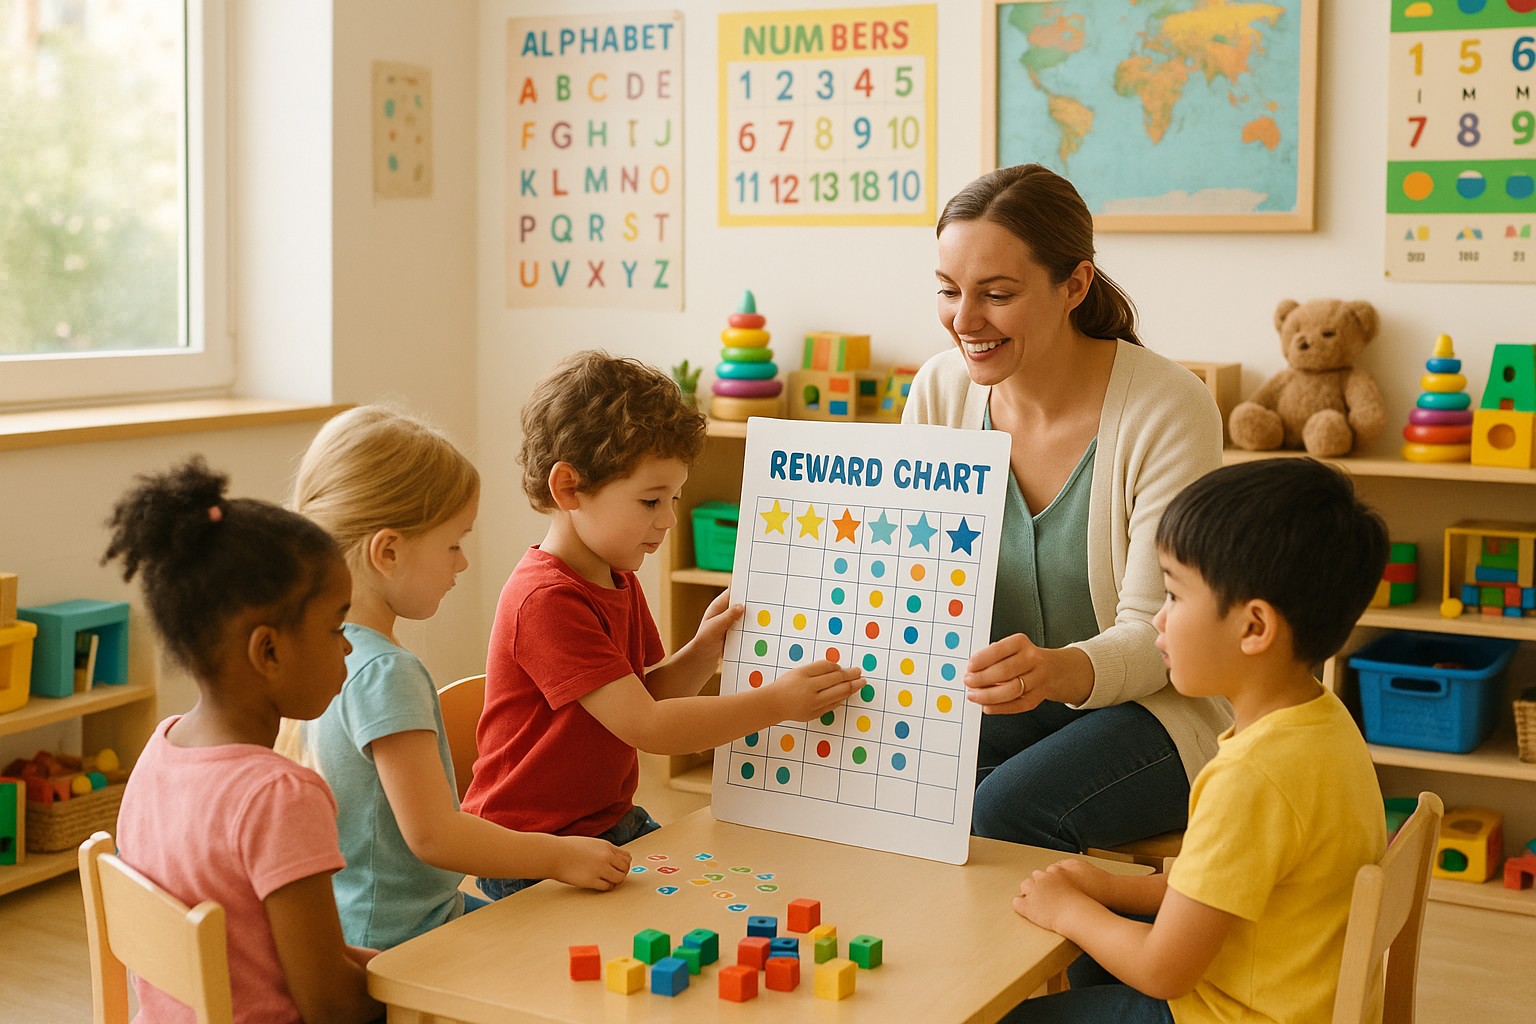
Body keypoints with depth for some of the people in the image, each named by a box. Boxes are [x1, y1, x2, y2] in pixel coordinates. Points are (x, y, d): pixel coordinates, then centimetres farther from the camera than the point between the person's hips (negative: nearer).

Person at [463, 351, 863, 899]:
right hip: (535, 855, -9)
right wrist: (777, 701, -25)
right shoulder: (546, 600, -24)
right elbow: (644, 726, -27)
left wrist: (701, 653, -5)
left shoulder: (618, 580, 9)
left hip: (613, 823, 9)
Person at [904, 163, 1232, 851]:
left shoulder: (1169, 410, -19)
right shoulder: (940, 392, -4)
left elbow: (1154, 634, -20)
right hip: (1005, 699, 4)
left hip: (1158, 706, -4)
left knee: (1005, 809, -31)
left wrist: (1058, 670, -42)